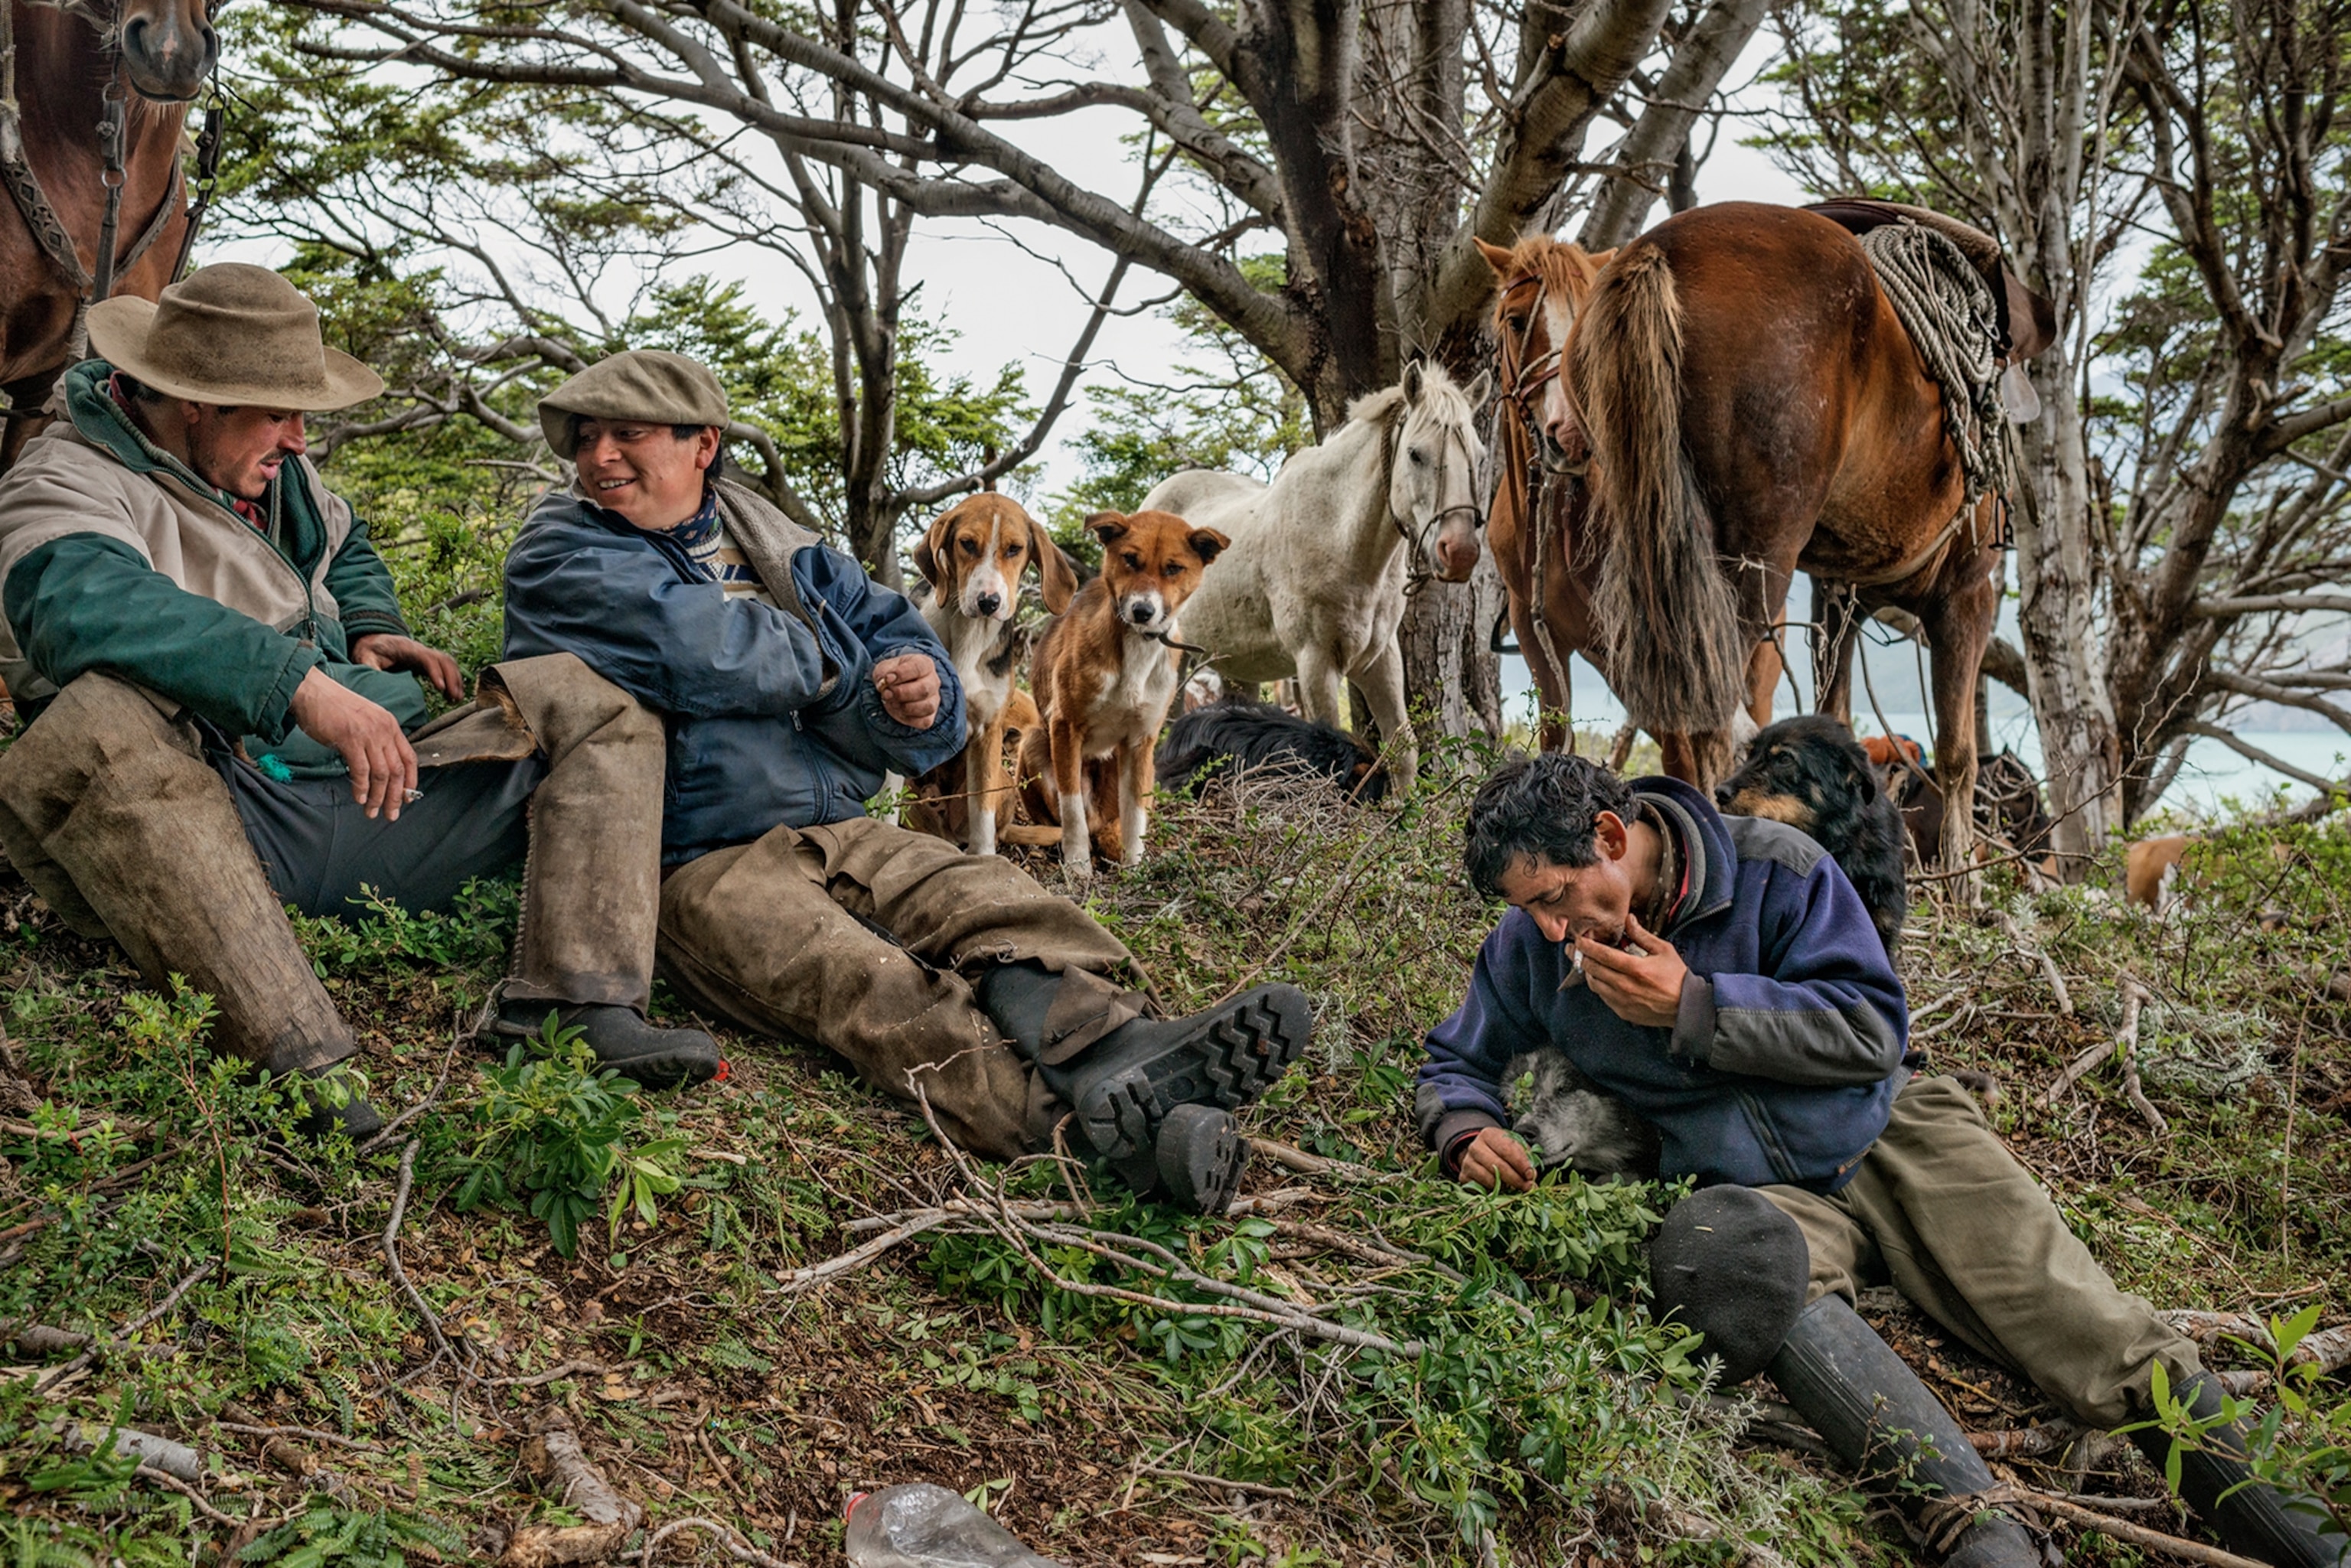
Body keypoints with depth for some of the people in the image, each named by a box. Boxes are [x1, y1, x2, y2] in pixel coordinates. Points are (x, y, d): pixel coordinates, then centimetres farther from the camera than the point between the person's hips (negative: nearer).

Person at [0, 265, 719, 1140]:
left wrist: (370, 629, 17)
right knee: (101, 724, -40)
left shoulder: (267, 469, 18)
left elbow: (344, 546, 41)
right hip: (211, 828, -7)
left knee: (590, 702, -1)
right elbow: (92, 606, -30)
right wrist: (302, 685, -40)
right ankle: (298, 1059, -48)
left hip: (365, 792, 7)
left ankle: (580, 1004, -21)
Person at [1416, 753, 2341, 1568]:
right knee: (1713, 1253, -38)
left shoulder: (1770, 869, -8)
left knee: (2112, 1352, -17)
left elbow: (1873, 1029, -10)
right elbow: (1457, 1063, 16)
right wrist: (1467, 1133, -9)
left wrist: (1693, 1007, -19)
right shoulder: (1530, 949, 2)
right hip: (1768, 1194, 0)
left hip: (1890, 1135, 0)